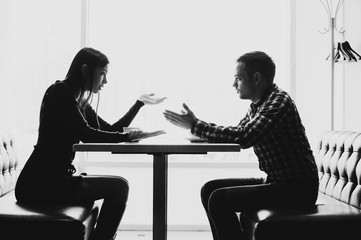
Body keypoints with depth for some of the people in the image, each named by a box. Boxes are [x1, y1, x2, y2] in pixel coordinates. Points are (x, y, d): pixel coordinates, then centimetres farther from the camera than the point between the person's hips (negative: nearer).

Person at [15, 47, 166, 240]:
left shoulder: (80, 101, 18)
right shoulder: (61, 92, -9)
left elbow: (110, 130, 18)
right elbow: (87, 135, -18)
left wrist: (140, 103, 18)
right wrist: (128, 137, -17)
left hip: (54, 178, 10)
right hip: (39, 184, -10)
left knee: (118, 186, 12)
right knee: (118, 186, -14)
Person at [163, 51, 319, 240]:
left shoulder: (279, 101, -17)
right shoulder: (258, 105, 13)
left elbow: (243, 137, -27)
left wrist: (195, 126, -20)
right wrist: (196, 126, 0)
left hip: (297, 188, -9)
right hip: (275, 180, 9)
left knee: (219, 200, -19)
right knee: (210, 189, 5)